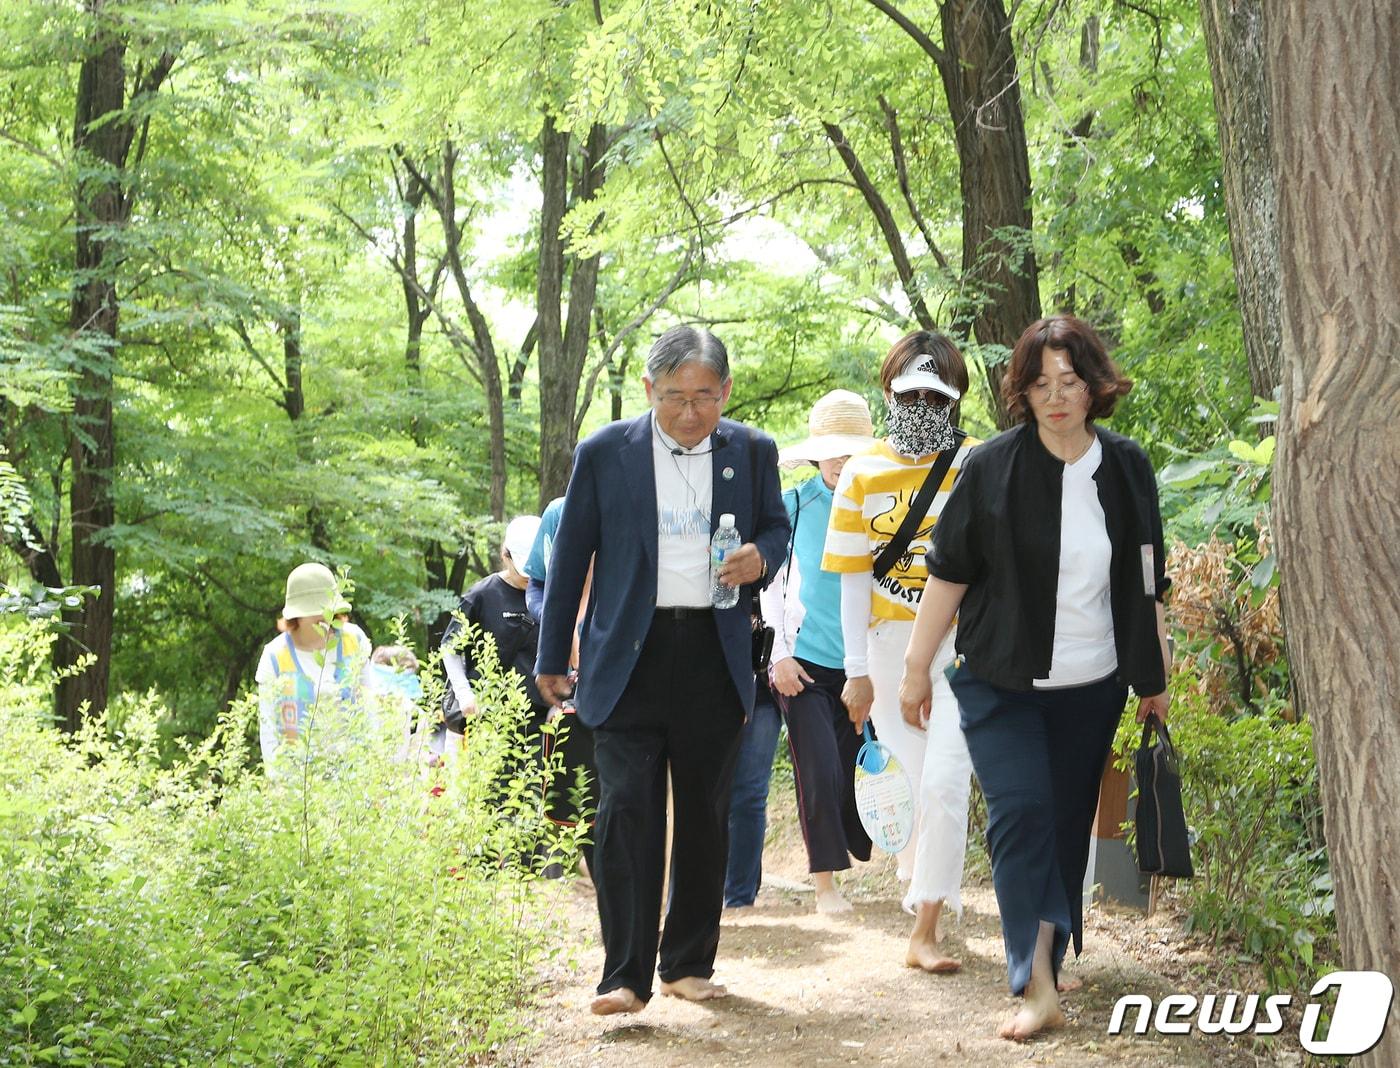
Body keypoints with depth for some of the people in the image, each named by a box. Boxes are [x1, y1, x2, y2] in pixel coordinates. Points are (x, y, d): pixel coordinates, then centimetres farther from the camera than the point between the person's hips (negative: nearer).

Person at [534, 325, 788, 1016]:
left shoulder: (752, 452, 5)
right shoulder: (605, 453, 0)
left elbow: (776, 526, 19)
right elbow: (571, 556, 6)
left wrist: (760, 556, -7)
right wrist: (552, 657, 8)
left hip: (715, 656, 2)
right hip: (629, 656, -2)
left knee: (704, 812, 9)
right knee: (626, 810, -9)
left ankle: (689, 964, 21)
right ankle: (625, 974, -6)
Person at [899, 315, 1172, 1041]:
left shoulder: (1126, 469, 2)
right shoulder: (992, 469, -8)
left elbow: (1147, 584, 10)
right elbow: (948, 571, -3)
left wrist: (1156, 678, 12)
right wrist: (917, 667, -3)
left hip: (1092, 687, 3)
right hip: (1002, 682, -3)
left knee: (1067, 827, 7)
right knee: (1021, 816, -15)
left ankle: (1049, 962, 22)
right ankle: (1038, 988, -16)